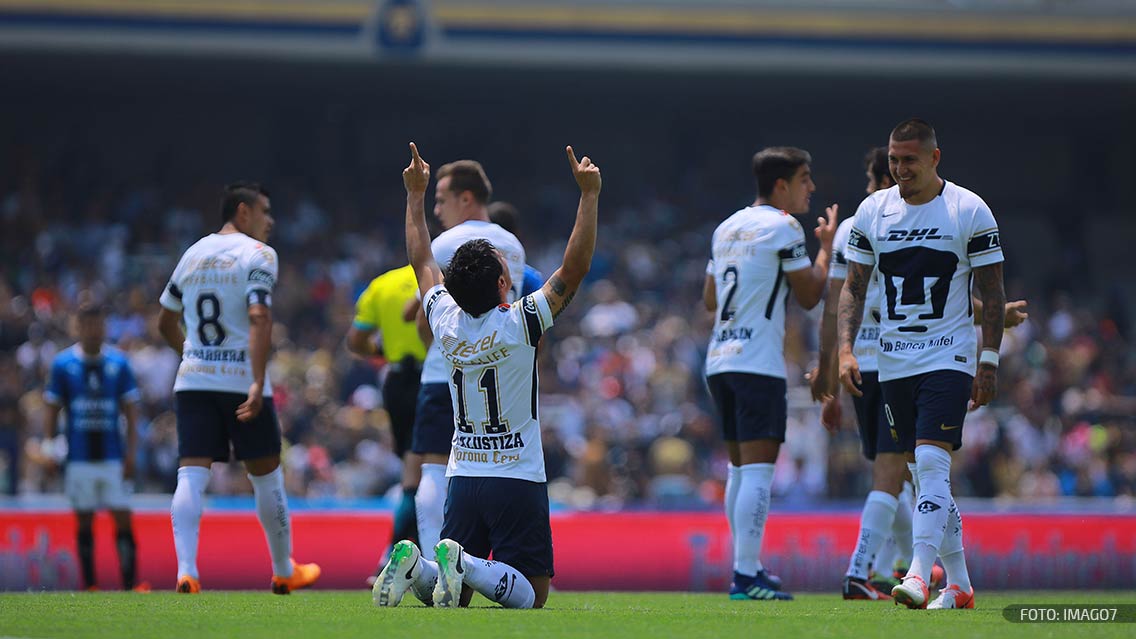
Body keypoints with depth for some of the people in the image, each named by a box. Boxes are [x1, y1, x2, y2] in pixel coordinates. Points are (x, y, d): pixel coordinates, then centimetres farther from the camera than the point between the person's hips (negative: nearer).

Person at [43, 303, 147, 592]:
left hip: (113, 456, 0)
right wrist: (49, 450, -2)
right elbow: (52, 410, 7)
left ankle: (130, 582, -6)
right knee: (84, 522, 3)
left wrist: (131, 454, -2)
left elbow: (131, 412, 6)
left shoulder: (118, 363, 4)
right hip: (79, 457, 0)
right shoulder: (63, 364, 2)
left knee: (123, 519, -6)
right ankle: (89, 584, 8)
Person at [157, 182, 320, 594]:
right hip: (241, 379, -4)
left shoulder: (193, 254, 14)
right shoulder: (258, 254, -4)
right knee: (266, 474, 12)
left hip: (193, 380, 4)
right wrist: (258, 382, -23)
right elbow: (259, 318, -18)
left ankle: (186, 570, -23)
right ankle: (284, 572, 25)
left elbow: (165, 322, 22)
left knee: (191, 475, -5)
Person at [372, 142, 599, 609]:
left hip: (463, 478, 5)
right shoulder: (519, 324, -14)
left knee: (455, 597, 13)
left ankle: (415, 565, -18)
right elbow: (575, 268, -13)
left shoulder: (447, 322, -1)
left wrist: (415, 194, 26)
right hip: (518, 479, -5)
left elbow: (421, 261, 16)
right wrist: (589, 194, -10)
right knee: (531, 594, -3)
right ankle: (465, 566, -29)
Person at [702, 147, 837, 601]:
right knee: (758, 467, -11)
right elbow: (810, 295, -3)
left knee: (740, 467, 16)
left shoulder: (726, 228, 17)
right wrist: (826, 247, 10)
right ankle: (745, 575, -18)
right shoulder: (783, 228, -7)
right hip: (757, 362, -9)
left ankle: (748, 567, 21)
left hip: (720, 360, 9)